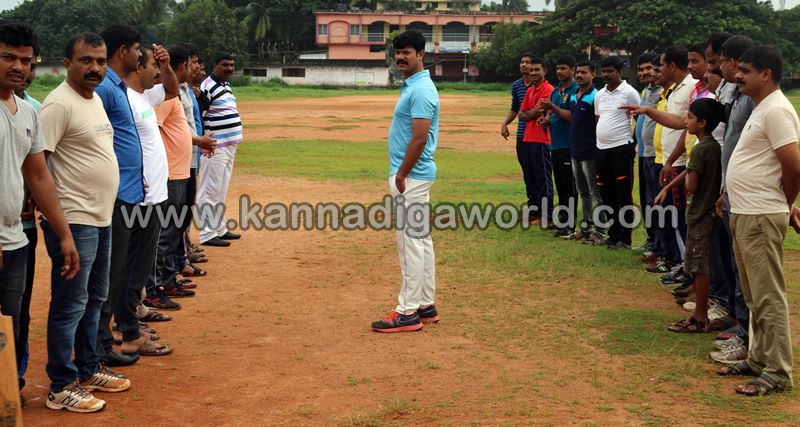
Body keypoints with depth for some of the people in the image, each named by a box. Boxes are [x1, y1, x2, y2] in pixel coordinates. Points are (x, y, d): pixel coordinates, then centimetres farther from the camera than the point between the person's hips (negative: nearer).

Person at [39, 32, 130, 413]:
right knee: (71, 305, -2)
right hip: (74, 222, -9)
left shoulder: (96, 99, 12)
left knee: (95, 298, 19)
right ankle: (61, 388, 9)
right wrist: (53, 218, -22)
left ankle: (88, 369, 32)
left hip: (101, 218, 9)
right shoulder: (60, 104, -16)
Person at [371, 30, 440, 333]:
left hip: (411, 176, -11)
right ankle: (426, 306, 20)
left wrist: (401, 175, -18)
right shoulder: (411, 86, 16)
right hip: (412, 175, 11)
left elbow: (419, 139, -22)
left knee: (412, 242, -7)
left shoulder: (421, 90, -16)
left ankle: (408, 313, -2)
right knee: (421, 240, 13)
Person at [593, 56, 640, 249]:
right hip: (601, 149, 7)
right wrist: (600, 140, 15)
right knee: (607, 195, 11)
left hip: (621, 148, -7)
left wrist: (632, 143, -6)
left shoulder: (629, 93, -8)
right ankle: (613, 235, 20)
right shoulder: (599, 95, 13)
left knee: (623, 195, -3)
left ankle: (624, 238, 3)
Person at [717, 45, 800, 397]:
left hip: (761, 217, -10)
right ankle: (759, 359, 27)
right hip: (745, 214, 10)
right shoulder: (760, 109, 16)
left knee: (768, 295, -4)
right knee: (754, 295, 17)